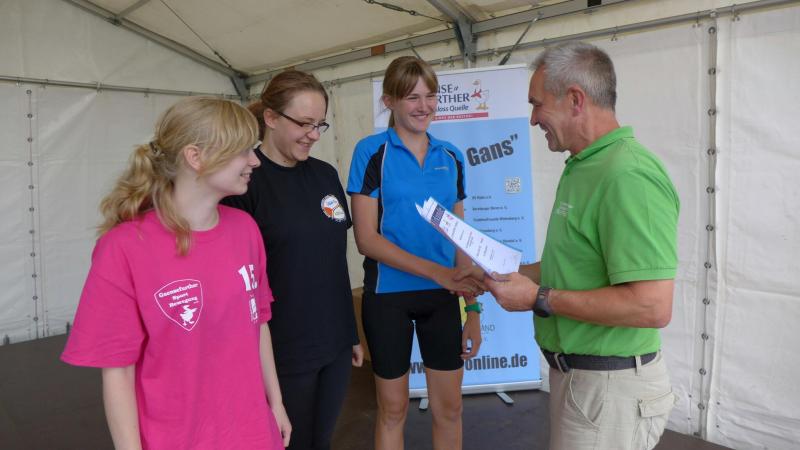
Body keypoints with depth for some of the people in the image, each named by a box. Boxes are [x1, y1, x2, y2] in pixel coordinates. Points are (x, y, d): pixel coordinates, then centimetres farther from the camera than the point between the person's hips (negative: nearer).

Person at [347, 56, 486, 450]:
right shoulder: (371, 151, -7)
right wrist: (439, 272, -23)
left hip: (442, 297, 4)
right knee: (393, 408, 12)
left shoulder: (451, 157, 5)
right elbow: (366, 238, -14)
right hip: (388, 295, -3)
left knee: (449, 407, 14)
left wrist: (473, 307, 5)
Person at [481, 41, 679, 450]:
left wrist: (539, 300, -23)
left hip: (608, 386, -9)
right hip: (574, 371, 9)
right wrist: (513, 274, 8)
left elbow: (652, 306, -29)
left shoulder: (628, 177, -23)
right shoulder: (583, 167, 8)